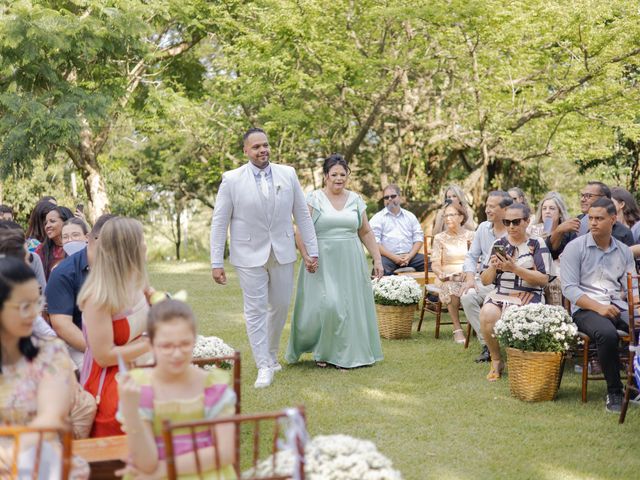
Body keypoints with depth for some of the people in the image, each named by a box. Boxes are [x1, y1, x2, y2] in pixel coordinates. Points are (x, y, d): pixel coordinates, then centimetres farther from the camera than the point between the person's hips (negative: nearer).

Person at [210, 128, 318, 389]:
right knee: (255, 310, 0)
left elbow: (302, 214, 6)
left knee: (280, 306, 12)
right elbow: (219, 222, -4)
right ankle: (264, 366, 8)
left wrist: (312, 250, 4)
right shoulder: (232, 180, -6)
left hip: (283, 253, 3)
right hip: (250, 255, -3)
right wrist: (216, 263, -8)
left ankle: (271, 354, 34)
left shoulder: (288, 174, 1)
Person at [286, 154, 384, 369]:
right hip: (322, 263, -4)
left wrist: (377, 258, 6)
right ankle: (321, 351, 10)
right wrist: (306, 256, -19)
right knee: (325, 305, -11)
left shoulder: (355, 200, 10)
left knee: (350, 306, 4)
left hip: (350, 263, 4)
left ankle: (346, 355, 14)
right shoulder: (313, 199, -1)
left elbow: (366, 233, 13)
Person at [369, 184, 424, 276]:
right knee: (381, 265, -37)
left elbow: (418, 238, 14)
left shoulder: (410, 216, 20)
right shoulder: (377, 218, 8)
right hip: (388, 257, -3)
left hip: (409, 255, 4)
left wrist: (410, 256, -5)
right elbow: (374, 243, -3)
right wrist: (393, 257, -13)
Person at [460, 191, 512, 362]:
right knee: (467, 297, -24)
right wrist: (470, 278, -1)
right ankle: (487, 345, -15)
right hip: (484, 282, 5)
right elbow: (471, 256, 15)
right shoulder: (483, 228, 13)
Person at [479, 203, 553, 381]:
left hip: (528, 295, -3)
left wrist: (515, 268, -16)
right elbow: (485, 281, 14)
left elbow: (544, 280, -6)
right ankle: (496, 361, -8)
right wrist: (493, 267, -8)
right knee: (487, 315, -31)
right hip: (499, 294, 3)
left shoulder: (537, 244, 4)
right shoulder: (498, 244, 14)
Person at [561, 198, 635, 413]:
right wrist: (599, 308, -17)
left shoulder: (624, 251, 16)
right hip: (585, 309, -4)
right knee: (607, 334, -35)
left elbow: (630, 288, 13)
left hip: (618, 307, 4)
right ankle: (614, 392, -18)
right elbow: (569, 288, -6)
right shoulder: (575, 248, 3)